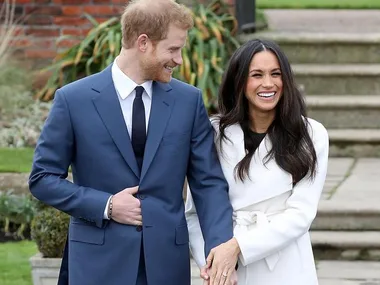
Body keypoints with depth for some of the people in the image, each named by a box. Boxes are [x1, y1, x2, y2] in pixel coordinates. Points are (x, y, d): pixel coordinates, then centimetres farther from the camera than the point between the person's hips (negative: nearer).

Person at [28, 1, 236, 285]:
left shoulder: (189, 100, 4)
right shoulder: (73, 99, -3)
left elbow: (208, 182, 2)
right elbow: (43, 178, 1)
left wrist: (221, 250, -12)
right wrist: (105, 206, -12)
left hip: (167, 261, 2)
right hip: (100, 262, -2)